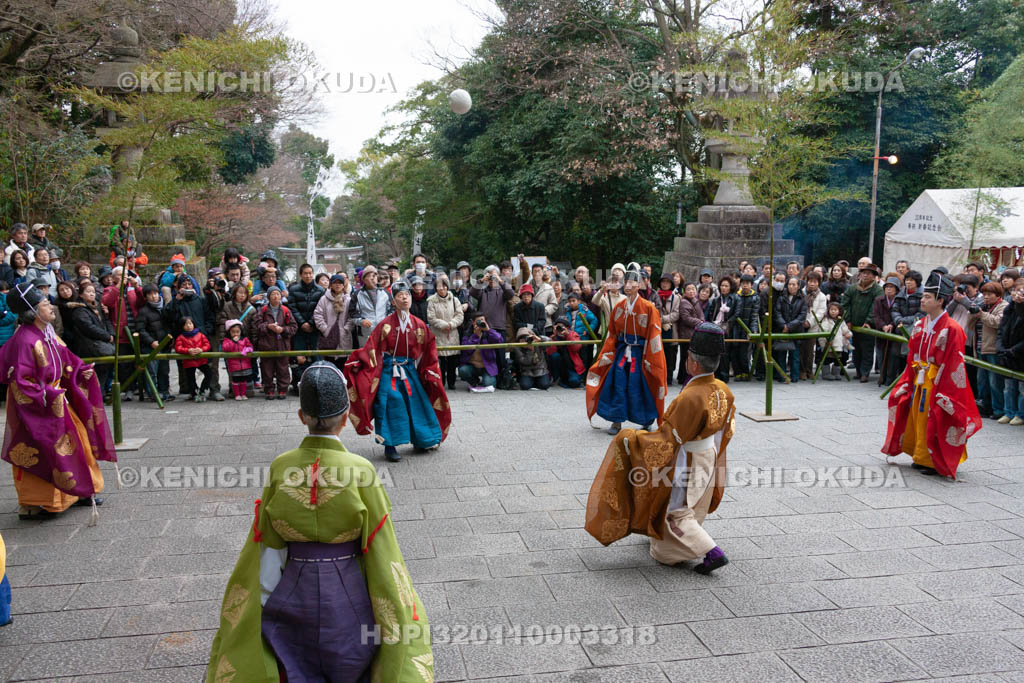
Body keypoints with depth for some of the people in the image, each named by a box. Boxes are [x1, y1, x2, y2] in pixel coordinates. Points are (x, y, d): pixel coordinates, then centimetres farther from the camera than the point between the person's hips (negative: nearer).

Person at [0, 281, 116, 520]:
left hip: (56, 400, 9)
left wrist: (81, 372, 3)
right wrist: (45, 395, -26)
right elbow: (20, 381, -24)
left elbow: (64, 361, 17)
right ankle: (30, 505, 15)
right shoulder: (24, 340, -23)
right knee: (41, 454, 0)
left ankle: (78, 492, 31)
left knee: (73, 441, 16)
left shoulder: (47, 333, 4)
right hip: (35, 408, -9)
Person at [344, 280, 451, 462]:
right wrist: (358, 362, -17)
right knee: (391, 405, -8)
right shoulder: (386, 324, -7)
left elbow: (429, 349, 9)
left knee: (416, 402, 8)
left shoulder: (419, 325, 1)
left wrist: (430, 372, 8)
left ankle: (421, 440, 27)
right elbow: (371, 346, -8)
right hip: (389, 370, -3)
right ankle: (390, 446, -2)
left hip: (410, 370, 3)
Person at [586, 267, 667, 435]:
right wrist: (607, 355, 4)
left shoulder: (648, 308, -9)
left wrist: (649, 359, -13)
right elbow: (612, 334, 10)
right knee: (618, 384, -1)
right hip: (622, 350, 4)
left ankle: (647, 422, 17)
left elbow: (654, 336, -9)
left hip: (640, 352, -4)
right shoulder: (619, 307, 4)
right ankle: (617, 421, 9)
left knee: (637, 387, -2)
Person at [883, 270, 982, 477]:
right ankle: (922, 458, 28)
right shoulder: (920, 325, 6)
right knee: (918, 419, 14)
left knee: (935, 424, 0)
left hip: (938, 383, -7)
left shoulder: (951, 330, -16)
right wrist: (909, 381, 8)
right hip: (919, 382, 7)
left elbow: (953, 364, -17)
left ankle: (936, 462, 13)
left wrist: (944, 393, -19)